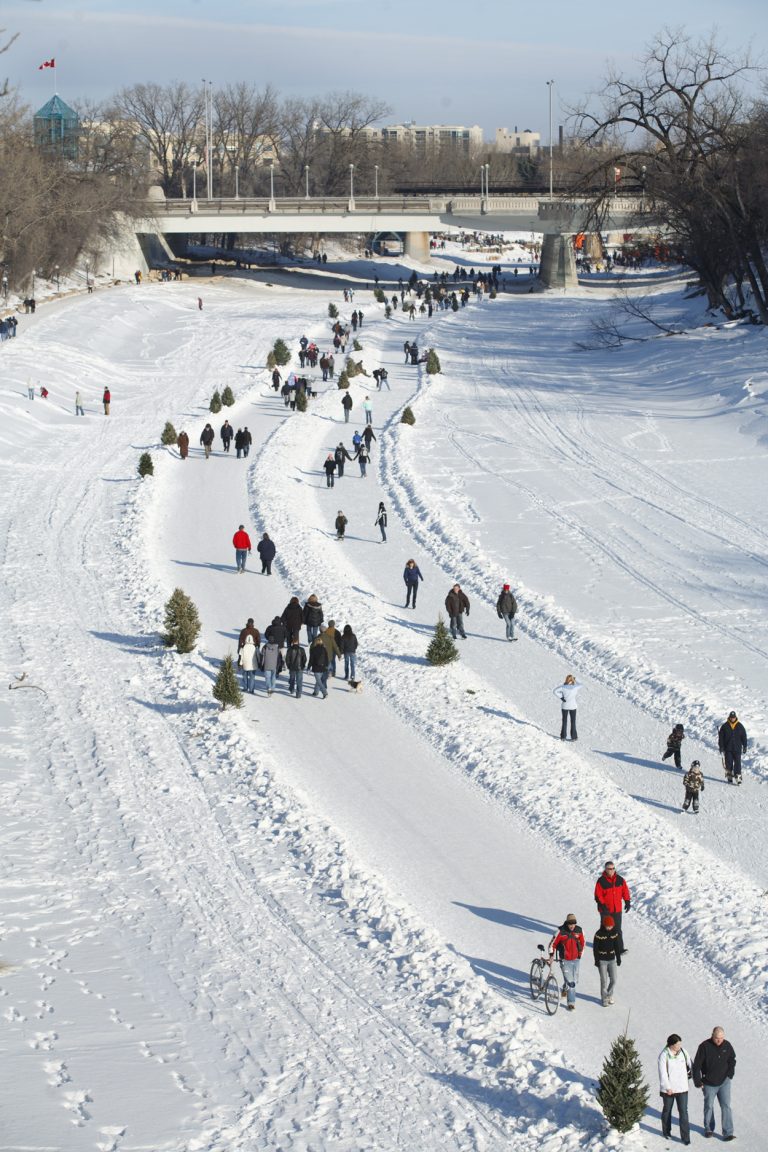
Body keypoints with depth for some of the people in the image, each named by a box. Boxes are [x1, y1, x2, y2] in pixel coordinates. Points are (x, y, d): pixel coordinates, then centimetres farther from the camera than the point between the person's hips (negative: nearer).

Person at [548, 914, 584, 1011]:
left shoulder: (579, 931, -4)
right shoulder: (561, 931, -15)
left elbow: (582, 943, 14)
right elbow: (552, 944, -6)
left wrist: (580, 954, 17)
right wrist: (551, 956, -9)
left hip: (575, 959, 4)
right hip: (565, 960, -4)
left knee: (575, 981, 13)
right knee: (570, 982, -10)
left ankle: (565, 989, 43)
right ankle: (571, 1003, -1)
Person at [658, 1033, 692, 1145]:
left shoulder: (683, 1052, -3)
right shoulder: (664, 1055, -15)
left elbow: (690, 1065, 11)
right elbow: (663, 1073, -16)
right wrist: (667, 1087, -19)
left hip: (682, 1088, 2)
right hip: (668, 1089, -2)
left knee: (683, 1112, -4)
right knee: (667, 1110, 16)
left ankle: (685, 1137, -1)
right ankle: (666, 1132, 36)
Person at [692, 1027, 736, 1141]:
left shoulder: (727, 1046, -4)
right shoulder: (705, 1046, -15)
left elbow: (732, 1060, 14)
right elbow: (696, 1065, -11)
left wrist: (730, 1074, 2)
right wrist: (698, 1082, -12)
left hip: (724, 1082, 2)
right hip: (709, 1084, -2)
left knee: (726, 1106, -6)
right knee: (709, 1106, 12)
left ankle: (728, 1133, -6)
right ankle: (709, 1129, 32)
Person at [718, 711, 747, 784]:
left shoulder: (740, 726, 3)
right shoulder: (724, 726, 1)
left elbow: (744, 736, 9)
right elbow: (720, 737, 4)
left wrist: (744, 746, 5)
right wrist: (721, 747, -1)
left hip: (737, 748, 0)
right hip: (728, 748, 0)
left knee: (737, 763, -5)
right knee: (728, 763, 1)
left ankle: (738, 777, -5)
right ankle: (729, 777, 9)